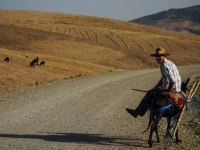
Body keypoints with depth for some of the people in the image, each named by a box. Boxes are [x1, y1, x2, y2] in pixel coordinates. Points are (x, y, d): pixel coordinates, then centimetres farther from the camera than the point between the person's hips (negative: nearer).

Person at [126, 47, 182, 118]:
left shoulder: (165, 65, -22)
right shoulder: (166, 63, 12)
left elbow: (172, 81, -30)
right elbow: (163, 79, 22)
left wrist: (168, 91, -19)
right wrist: (155, 87, 17)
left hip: (172, 88, -10)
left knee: (150, 93, -3)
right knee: (154, 90, 26)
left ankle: (137, 112, 5)